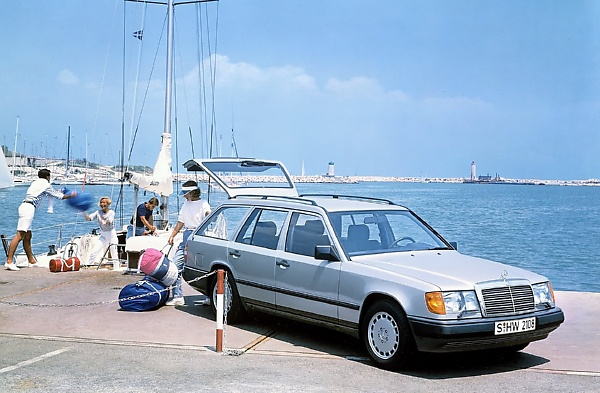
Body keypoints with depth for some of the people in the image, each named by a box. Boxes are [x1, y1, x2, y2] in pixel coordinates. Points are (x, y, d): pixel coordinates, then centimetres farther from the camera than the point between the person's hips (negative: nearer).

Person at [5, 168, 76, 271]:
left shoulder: (35, 182, 24)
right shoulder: (46, 185, 3)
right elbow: (59, 196, 13)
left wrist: (58, 192, 51)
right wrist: (71, 195, 29)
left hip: (24, 206, 10)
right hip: (28, 207, -10)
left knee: (28, 236, 13)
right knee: (20, 235, -16)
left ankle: (32, 261, 20)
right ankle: (9, 262, -24)